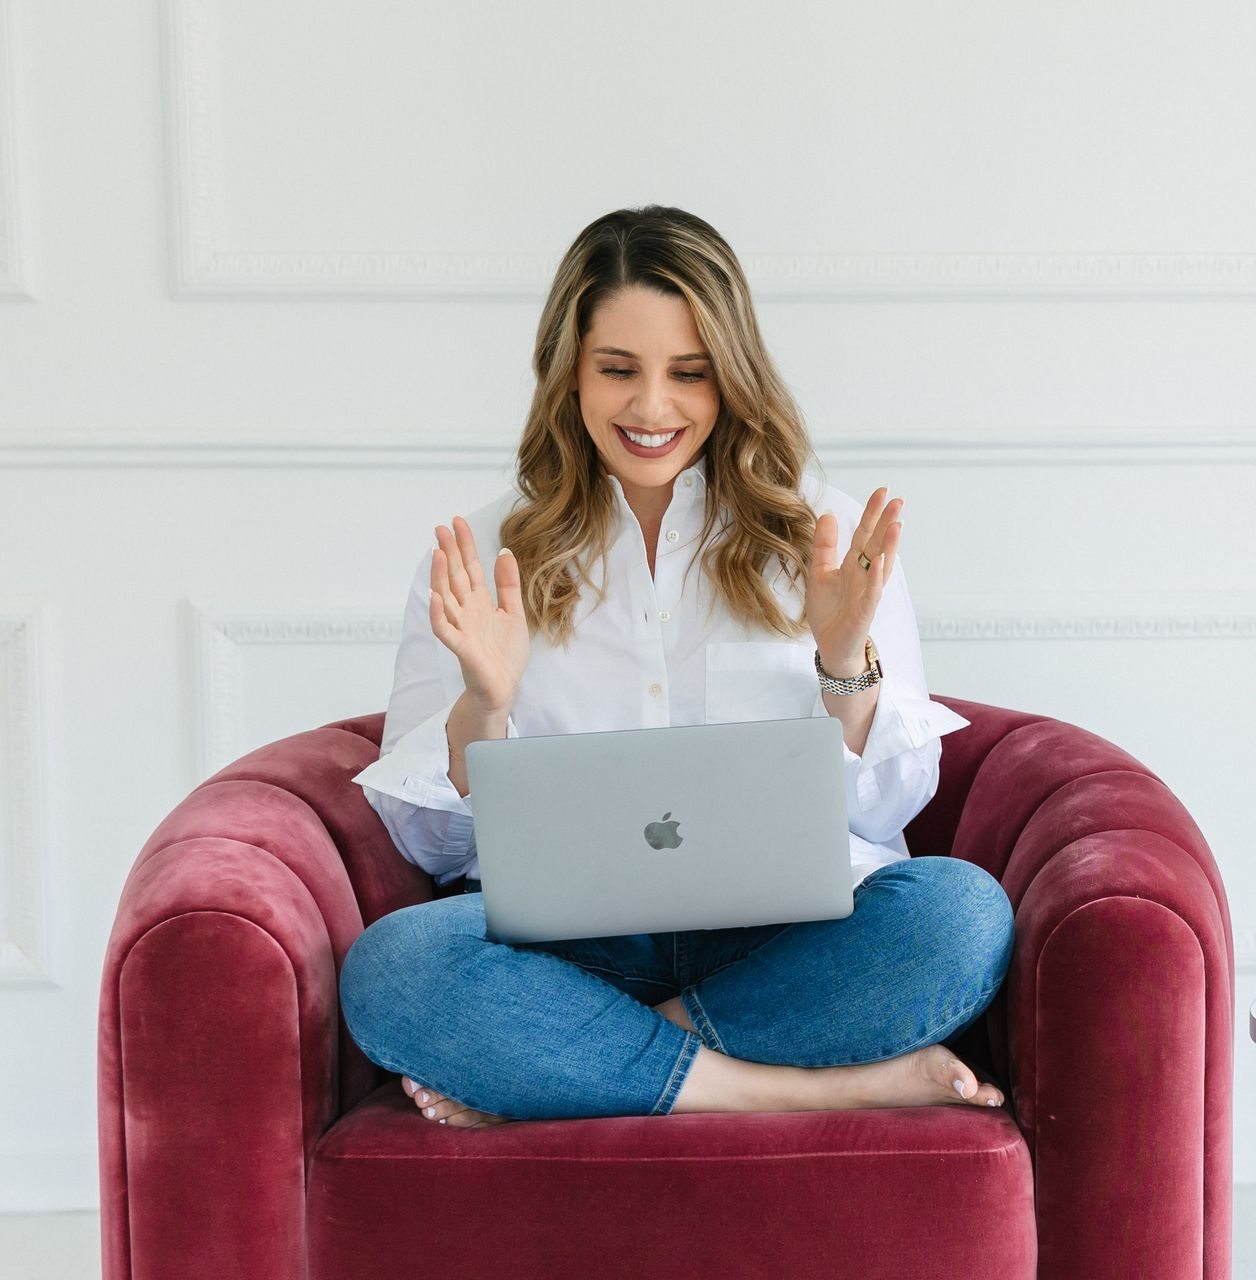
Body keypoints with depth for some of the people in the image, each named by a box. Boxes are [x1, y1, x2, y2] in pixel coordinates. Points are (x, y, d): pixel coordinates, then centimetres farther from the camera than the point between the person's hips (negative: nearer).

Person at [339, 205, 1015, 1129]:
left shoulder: (825, 539, 13)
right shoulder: (484, 558, 13)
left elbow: (887, 811, 8)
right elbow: (433, 841, 8)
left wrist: (847, 664, -11)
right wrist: (484, 701, -12)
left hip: (780, 931, 1)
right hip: (565, 934, 0)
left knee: (962, 912, -31)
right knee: (391, 965, -32)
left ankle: (555, 1067, -22)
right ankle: (838, 1084, -25)